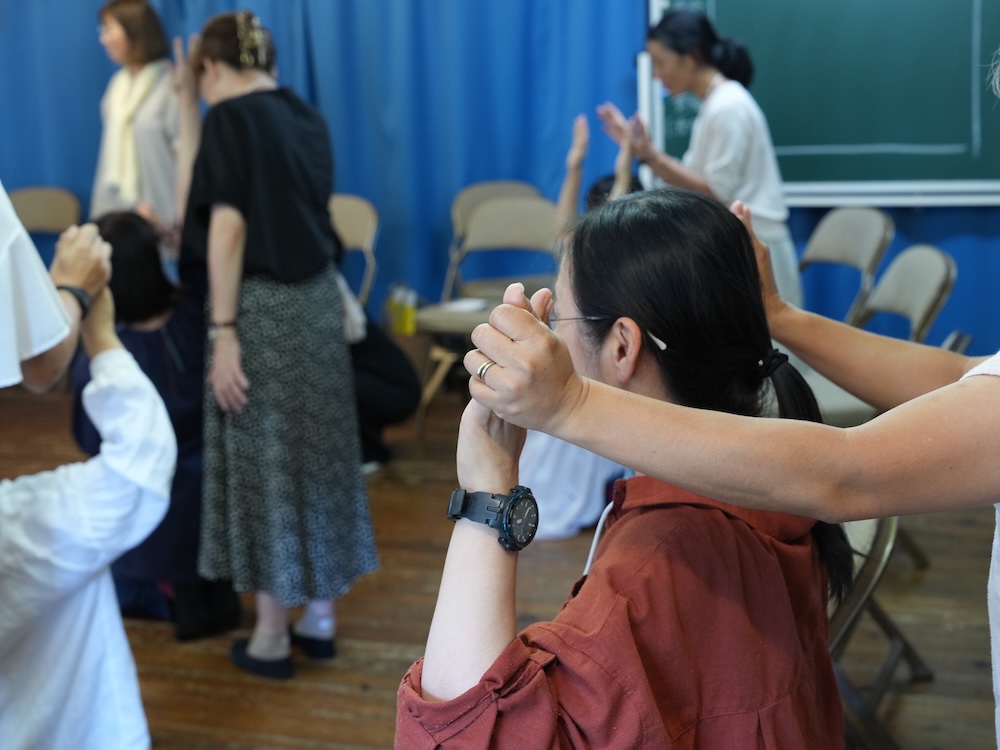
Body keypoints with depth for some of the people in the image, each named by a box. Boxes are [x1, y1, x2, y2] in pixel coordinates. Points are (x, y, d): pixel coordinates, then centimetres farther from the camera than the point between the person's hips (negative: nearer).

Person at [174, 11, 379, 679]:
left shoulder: (231, 118, -10)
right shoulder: (306, 117, 11)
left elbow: (229, 227, -16)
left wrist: (223, 331, -16)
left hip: (262, 305, -7)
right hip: (318, 298, 7)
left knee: (264, 462, 1)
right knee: (318, 454, 13)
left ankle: (272, 639, 10)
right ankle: (320, 618, 23)